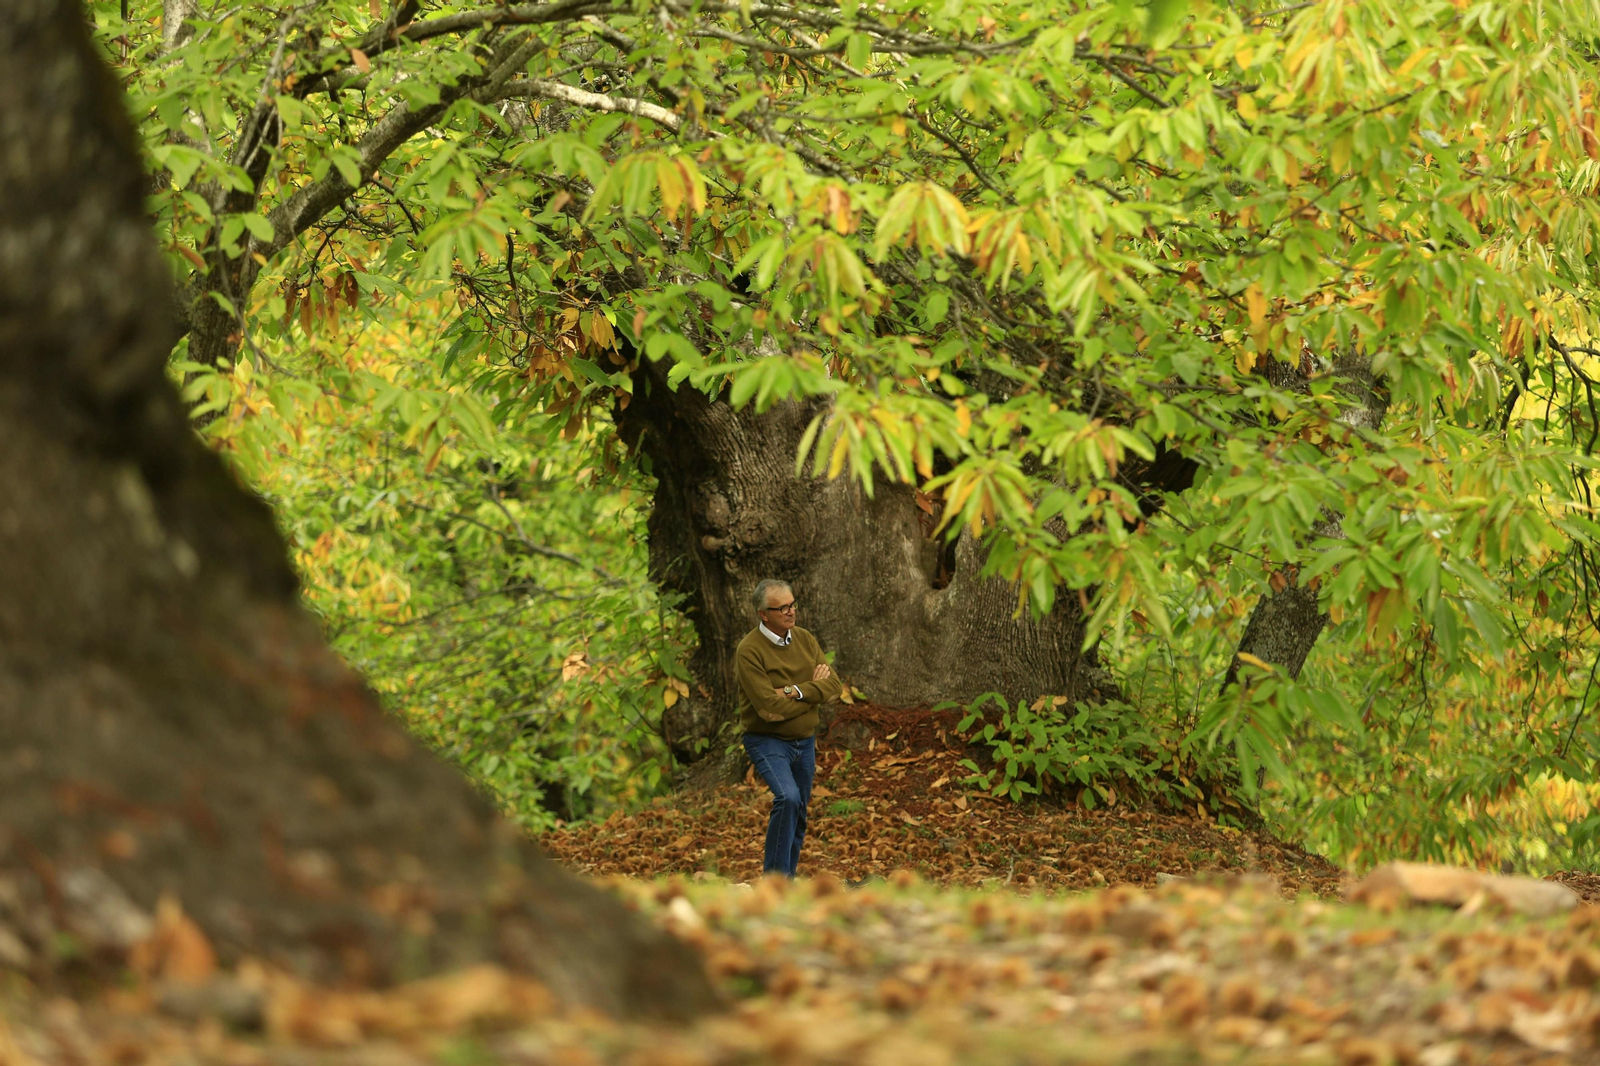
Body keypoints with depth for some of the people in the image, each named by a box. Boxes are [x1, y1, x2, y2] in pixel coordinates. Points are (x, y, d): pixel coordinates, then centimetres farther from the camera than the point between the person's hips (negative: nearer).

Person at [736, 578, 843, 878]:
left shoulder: (805, 640, 4)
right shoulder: (749, 651, -17)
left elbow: (834, 687, -4)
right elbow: (769, 708, -24)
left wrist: (797, 691, -21)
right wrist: (814, 689, -10)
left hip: (805, 741, 7)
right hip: (768, 742, -7)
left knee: (798, 816, 12)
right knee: (788, 799, -27)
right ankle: (775, 878, -19)